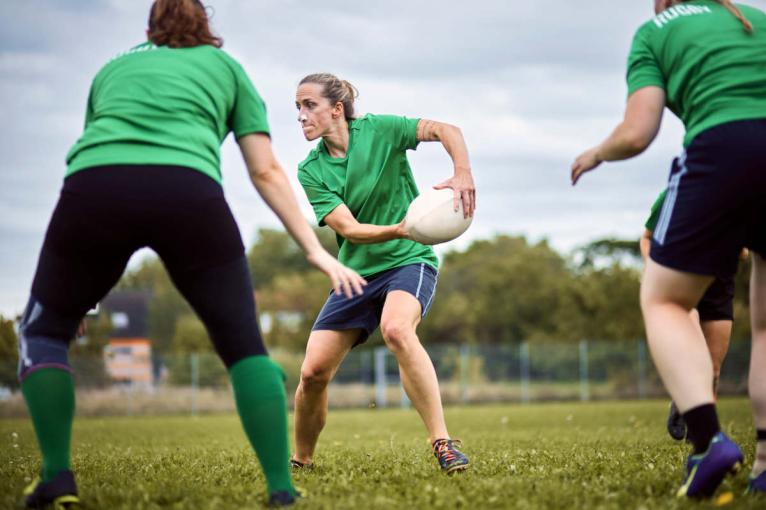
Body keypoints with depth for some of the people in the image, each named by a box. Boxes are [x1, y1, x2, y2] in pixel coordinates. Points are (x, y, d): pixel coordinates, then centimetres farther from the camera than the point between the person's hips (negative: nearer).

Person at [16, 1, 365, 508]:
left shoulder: (112, 68, 36)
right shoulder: (226, 67, 30)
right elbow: (266, 172, 22)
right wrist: (316, 251, 23)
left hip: (93, 186, 1)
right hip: (189, 191, -1)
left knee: (44, 328, 23)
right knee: (243, 343, 12)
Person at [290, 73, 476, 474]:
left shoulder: (378, 130, -8)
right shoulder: (310, 171, -3)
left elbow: (445, 130, -15)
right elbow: (349, 229, -14)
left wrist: (462, 173, -35)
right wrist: (399, 229, -33)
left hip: (408, 261, -4)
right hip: (357, 272, 4)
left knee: (396, 329, -36)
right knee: (312, 372, -6)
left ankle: (443, 444, -33)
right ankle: (300, 463, 19)